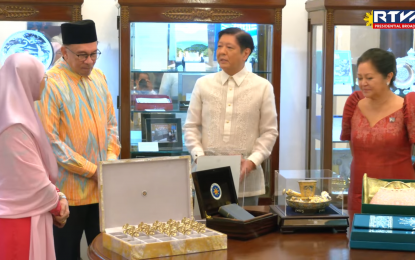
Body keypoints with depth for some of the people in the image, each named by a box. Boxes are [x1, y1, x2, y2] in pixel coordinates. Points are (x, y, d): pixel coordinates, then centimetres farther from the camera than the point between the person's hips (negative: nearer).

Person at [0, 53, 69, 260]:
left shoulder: (20, 116, 9)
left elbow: (40, 168, 14)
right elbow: (34, 180, -18)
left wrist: (57, 196, 3)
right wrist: (57, 204, -2)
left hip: (25, 214, 9)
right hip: (19, 219, -9)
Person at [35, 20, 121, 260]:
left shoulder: (99, 77, 7)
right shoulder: (51, 83, -14)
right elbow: (50, 140, -17)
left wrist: (111, 158, -3)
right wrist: (91, 170, -16)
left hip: (103, 187, 6)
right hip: (69, 189, -6)